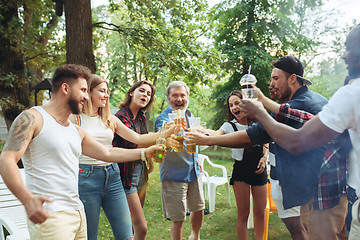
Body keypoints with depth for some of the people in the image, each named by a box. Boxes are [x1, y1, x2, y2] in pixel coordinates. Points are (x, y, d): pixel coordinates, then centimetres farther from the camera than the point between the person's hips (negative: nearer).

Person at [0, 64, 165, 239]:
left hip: (78, 212, 8)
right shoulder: (32, 118, -6)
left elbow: (107, 153, 23)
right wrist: (28, 200, -31)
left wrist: (144, 152, 19)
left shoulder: (76, 131, 17)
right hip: (48, 216, -7)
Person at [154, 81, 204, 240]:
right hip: (174, 175, -7)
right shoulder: (163, 118, -15)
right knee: (178, 218, 0)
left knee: (198, 208, 19)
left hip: (193, 172, 7)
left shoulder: (189, 114, 7)